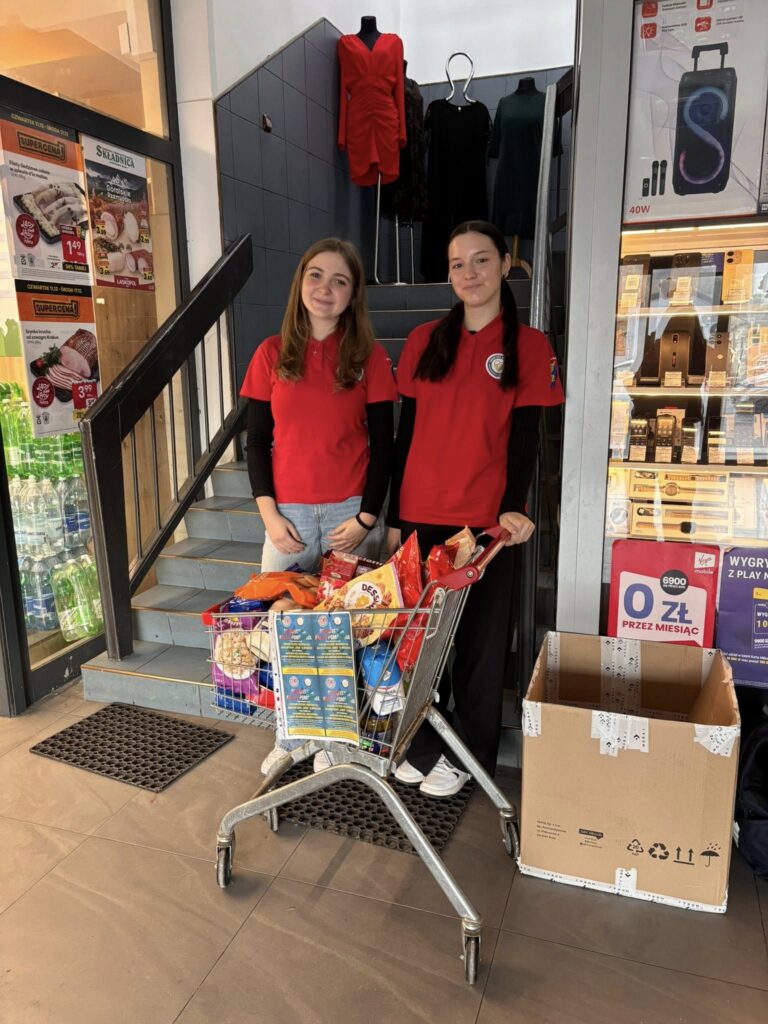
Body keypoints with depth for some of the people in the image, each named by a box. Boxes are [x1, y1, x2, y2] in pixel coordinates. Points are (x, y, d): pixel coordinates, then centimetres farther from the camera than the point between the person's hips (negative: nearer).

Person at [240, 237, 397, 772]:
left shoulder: (369, 357, -1)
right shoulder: (272, 354, 5)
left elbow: (383, 444, -1)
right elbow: (257, 440, 5)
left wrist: (366, 517, -9)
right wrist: (269, 513, -4)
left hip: (350, 513, -2)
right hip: (288, 514, 2)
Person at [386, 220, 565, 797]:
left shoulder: (529, 346, 1)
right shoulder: (424, 342, 8)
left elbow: (525, 438, -3)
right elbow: (405, 433, 7)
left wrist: (512, 508, -19)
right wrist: (393, 517, 5)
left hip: (485, 520, -2)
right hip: (421, 516, 2)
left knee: (479, 641, 8)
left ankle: (468, 755, 26)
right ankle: (423, 746, 28)